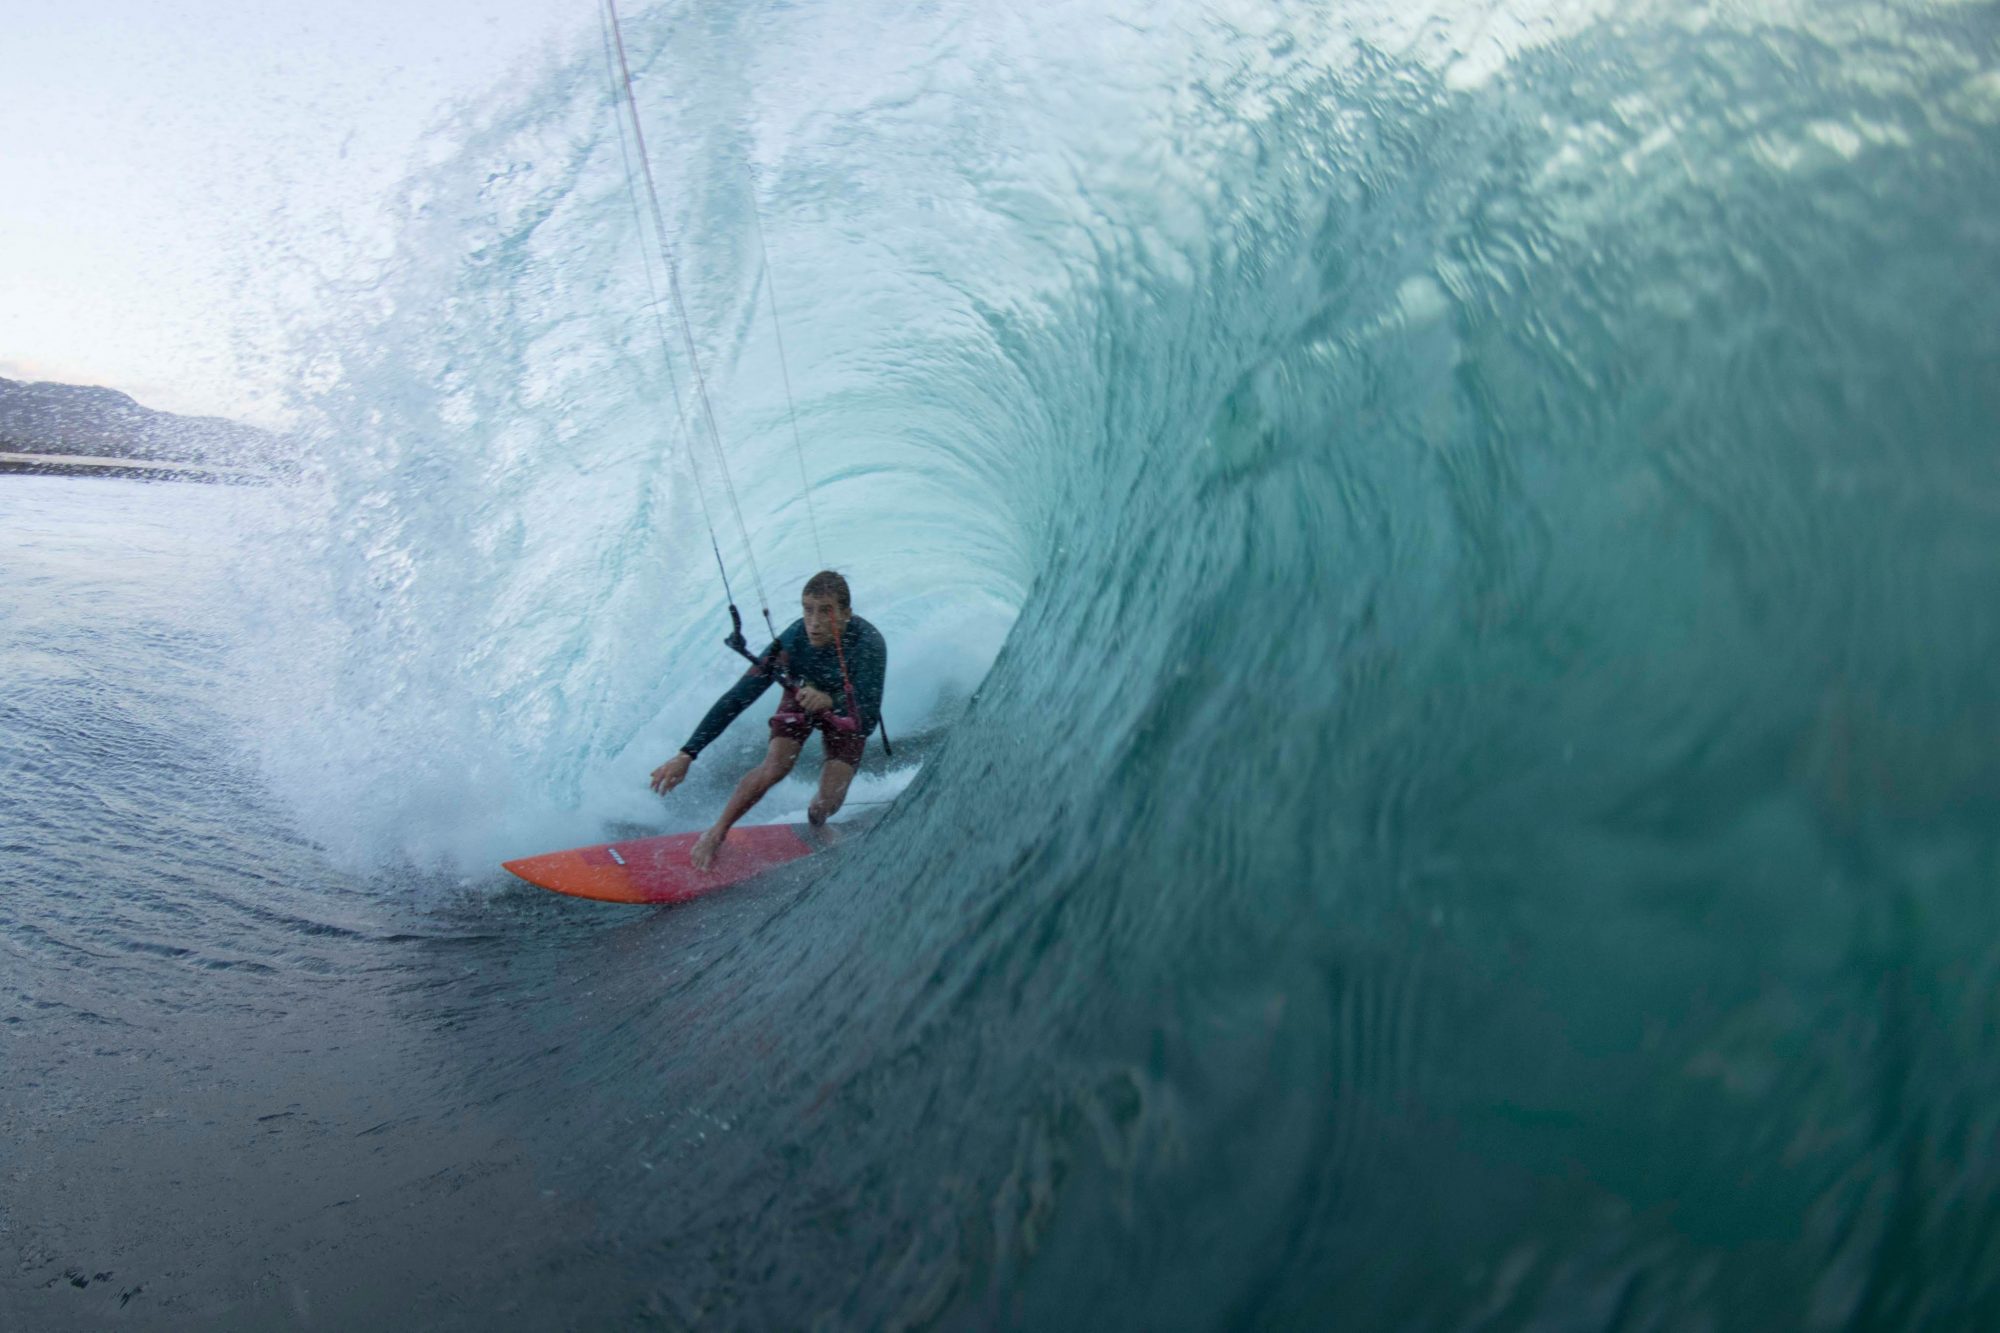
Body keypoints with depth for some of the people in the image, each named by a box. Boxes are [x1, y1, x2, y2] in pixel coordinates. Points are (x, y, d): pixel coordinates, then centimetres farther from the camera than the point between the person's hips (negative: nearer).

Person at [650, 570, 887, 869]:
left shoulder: (868, 644, -39)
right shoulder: (791, 642, -35)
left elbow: (867, 720, -46)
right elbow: (736, 699, -33)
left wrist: (830, 702, -67)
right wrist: (687, 755, -38)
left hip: (846, 712, 0)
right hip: (800, 698, 0)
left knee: (828, 801, -15)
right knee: (774, 768, -25)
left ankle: (813, 829, 23)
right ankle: (716, 834, -2)